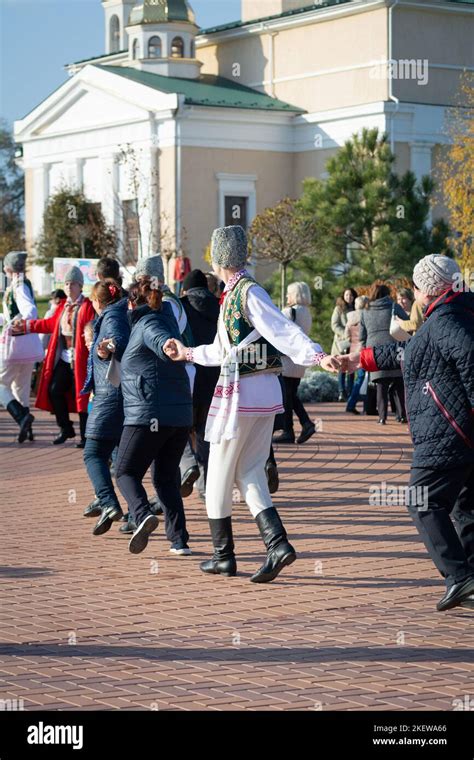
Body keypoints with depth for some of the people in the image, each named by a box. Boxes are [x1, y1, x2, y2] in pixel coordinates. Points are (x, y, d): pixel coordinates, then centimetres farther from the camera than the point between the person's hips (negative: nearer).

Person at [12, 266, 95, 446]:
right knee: (54, 390, 3)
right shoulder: (63, 307, 13)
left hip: (80, 359, -7)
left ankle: (86, 436, 8)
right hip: (63, 358, 7)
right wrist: (27, 325, 29)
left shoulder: (88, 306, -8)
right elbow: (51, 324, 24)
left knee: (80, 396, -3)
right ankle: (66, 429, 18)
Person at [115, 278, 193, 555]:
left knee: (127, 472, 5)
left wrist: (169, 346, -56)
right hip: (181, 415, 7)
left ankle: (143, 514, -22)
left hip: (147, 416, -7)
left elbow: (161, 339, -33)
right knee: (167, 477, 16)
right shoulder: (165, 313, 14)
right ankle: (179, 539, 6)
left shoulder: (147, 325, -9)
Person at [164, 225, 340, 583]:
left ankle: (223, 555, 14)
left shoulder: (248, 292, -14)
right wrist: (188, 353, 41)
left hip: (240, 393, -9)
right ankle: (277, 543, -4)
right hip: (263, 393, 9)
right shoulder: (234, 293, 15)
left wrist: (317, 356, -38)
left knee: (219, 474, 4)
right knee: (249, 473, 9)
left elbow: (283, 329, -25)